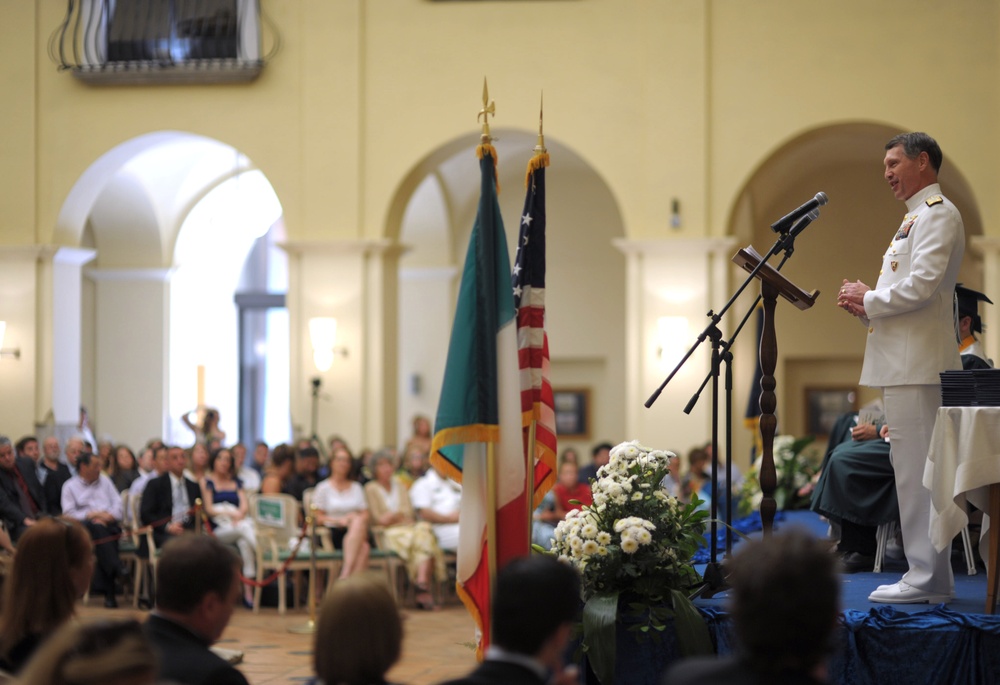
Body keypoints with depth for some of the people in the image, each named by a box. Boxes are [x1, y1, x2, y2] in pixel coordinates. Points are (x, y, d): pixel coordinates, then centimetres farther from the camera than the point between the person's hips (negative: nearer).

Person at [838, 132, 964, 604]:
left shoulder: (938, 215, -8)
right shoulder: (915, 218, 24)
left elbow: (921, 286, -20)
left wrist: (869, 300, -7)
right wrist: (865, 305, 10)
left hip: (918, 364, -11)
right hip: (902, 363, 11)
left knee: (917, 471, -11)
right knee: (912, 470, 10)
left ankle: (928, 579, -10)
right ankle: (928, 576, 13)